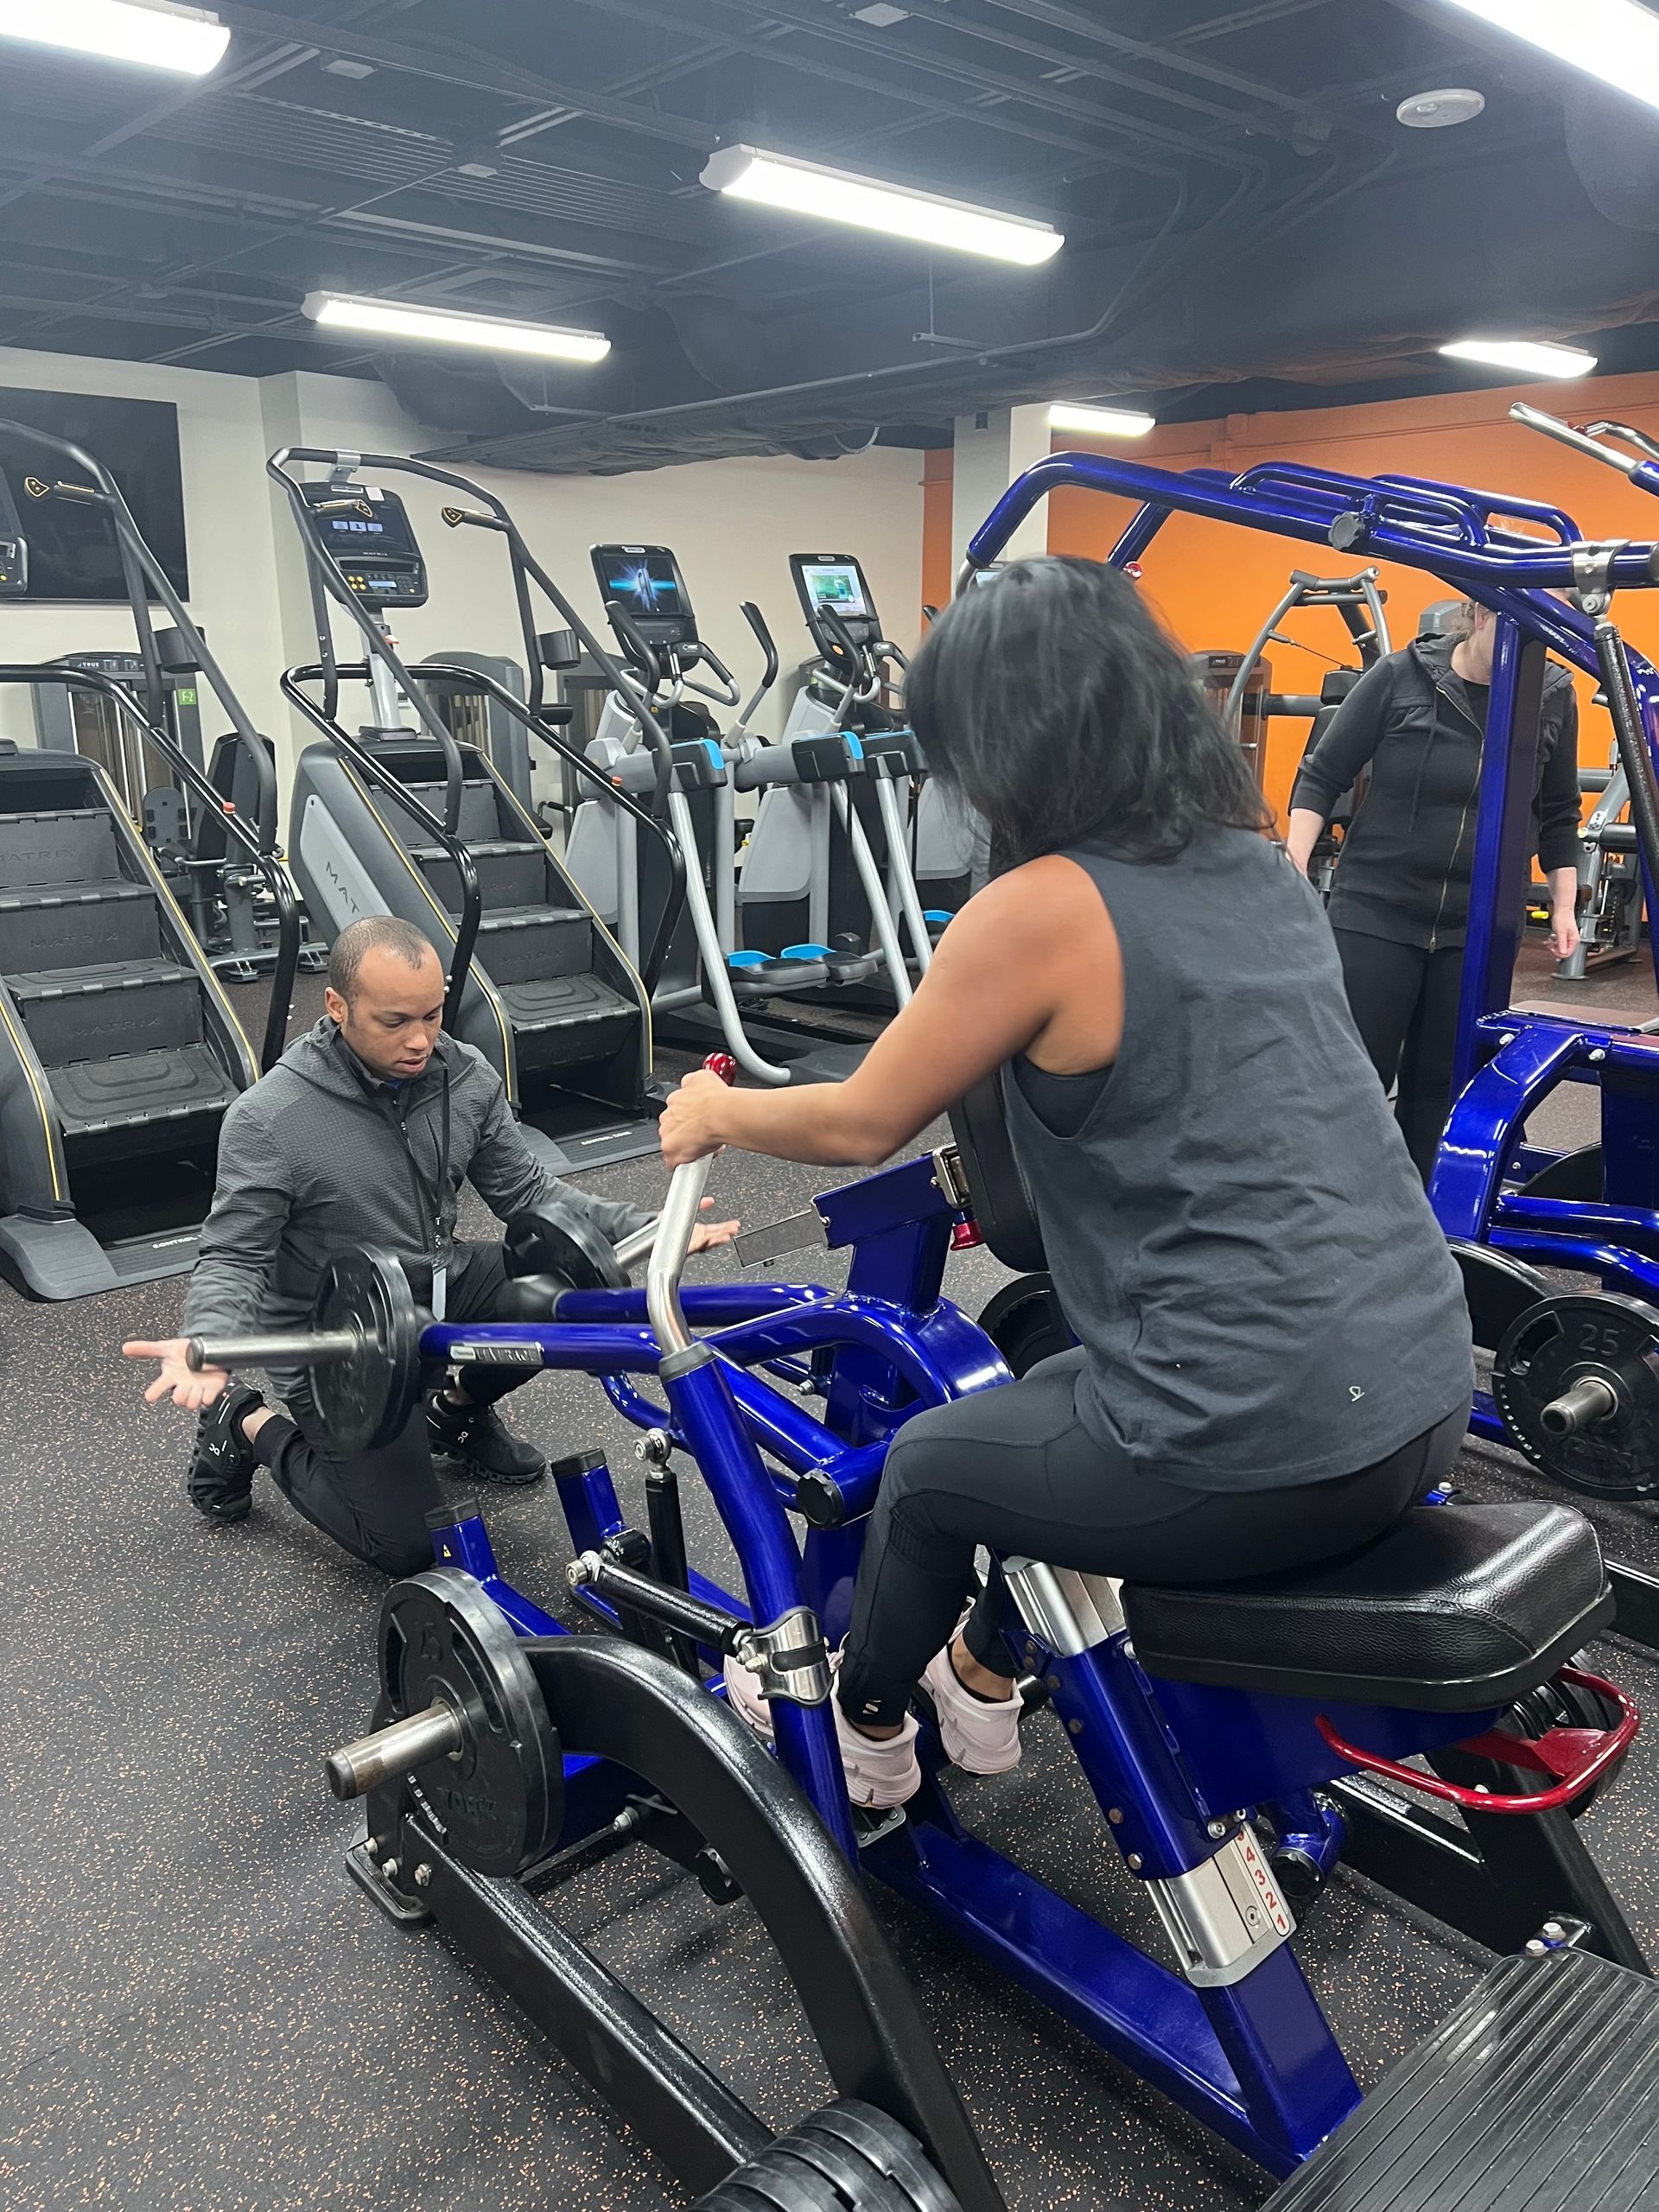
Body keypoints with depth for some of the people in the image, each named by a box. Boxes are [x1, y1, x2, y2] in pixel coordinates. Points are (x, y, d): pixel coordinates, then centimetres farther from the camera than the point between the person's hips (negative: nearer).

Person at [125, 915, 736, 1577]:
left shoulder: (468, 1078, -8)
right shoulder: (268, 1119, -22)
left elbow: (526, 1192, -1)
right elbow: (232, 1257, -17)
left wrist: (645, 1230, -14)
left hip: (441, 1293, 5)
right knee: (408, 1548, -8)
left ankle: (457, 1407, 11)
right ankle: (245, 1424, 16)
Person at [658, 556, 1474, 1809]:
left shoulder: (1040, 909, -16)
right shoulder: (1261, 868, 7)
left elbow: (862, 1125, -4)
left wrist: (716, 1114, 15)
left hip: (1259, 1456, -7)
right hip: (1426, 1402, 8)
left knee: (932, 1462, 19)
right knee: (1048, 1393, 31)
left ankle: (864, 1732, 44)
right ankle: (984, 1678, 50)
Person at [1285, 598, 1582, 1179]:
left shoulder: (1554, 697, 2)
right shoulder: (1401, 676, -6)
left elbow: (1558, 815, 14)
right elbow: (1322, 776, -1)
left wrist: (1563, 906, 11)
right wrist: (1295, 868, -11)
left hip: (1477, 930, 3)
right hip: (1375, 913, -2)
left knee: (1441, 1092, 8)